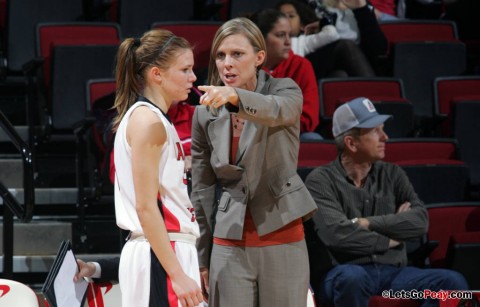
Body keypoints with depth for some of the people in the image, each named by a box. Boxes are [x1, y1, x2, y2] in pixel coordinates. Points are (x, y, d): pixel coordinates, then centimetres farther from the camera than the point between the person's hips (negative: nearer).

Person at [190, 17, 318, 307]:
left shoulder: (283, 90, -2)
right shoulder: (205, 114, 5)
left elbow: (277, 111, -28)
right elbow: (202, 188, 10)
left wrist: (235, 96, -49)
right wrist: (203, 256, 9)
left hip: (281, 241, -2)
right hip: (229, 244, 2)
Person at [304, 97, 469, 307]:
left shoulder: (391, 174, 17)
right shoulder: (322, 180, 2)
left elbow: (420, 221, 2)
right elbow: (335, 234, -14)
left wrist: (367, 223, -7)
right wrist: (389, 239, -1)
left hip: (393, 273, 5)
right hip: (343, 275, -5)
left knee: (453, 282, -20)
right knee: (352, 277, -41)